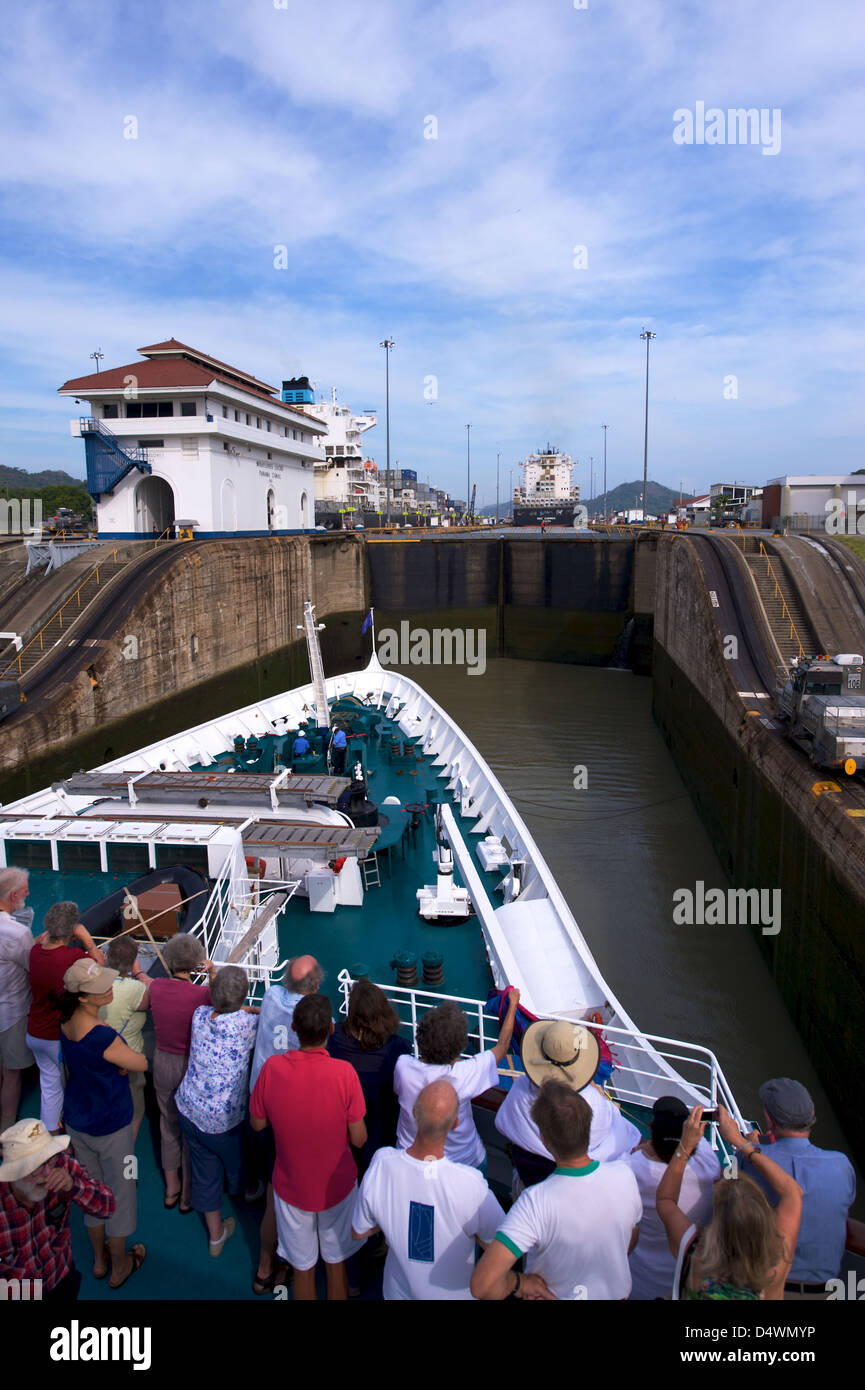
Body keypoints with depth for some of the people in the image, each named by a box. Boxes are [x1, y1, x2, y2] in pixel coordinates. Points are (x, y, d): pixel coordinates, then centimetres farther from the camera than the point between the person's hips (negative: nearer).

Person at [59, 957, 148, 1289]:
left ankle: (99, 1259, 45)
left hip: (76, 1121, 7)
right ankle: (119, 1267, 36)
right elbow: (142, 1064, -20)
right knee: (119, 1192, 16)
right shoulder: (101, 1037, -35)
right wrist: (126, 1055, -3)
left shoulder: (66, 1021, -11)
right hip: (110, 1126, -7)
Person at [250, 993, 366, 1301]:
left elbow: (257, 1123, -6)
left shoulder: (272, 1067, -23)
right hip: (337, 1185, -1)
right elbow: (359, 1139, -17)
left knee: (303, 1267, 23)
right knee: (336, 1263, 24)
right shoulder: (344, 1072, -27)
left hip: (291, 1186, 1)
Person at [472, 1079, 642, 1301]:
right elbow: (631, 1242, -5)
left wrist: (519, 1281, -22)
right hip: (617, 1291, 3)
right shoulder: (624, 1176, -25)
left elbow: (482, 1285, -42)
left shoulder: (536, 1202, -39)